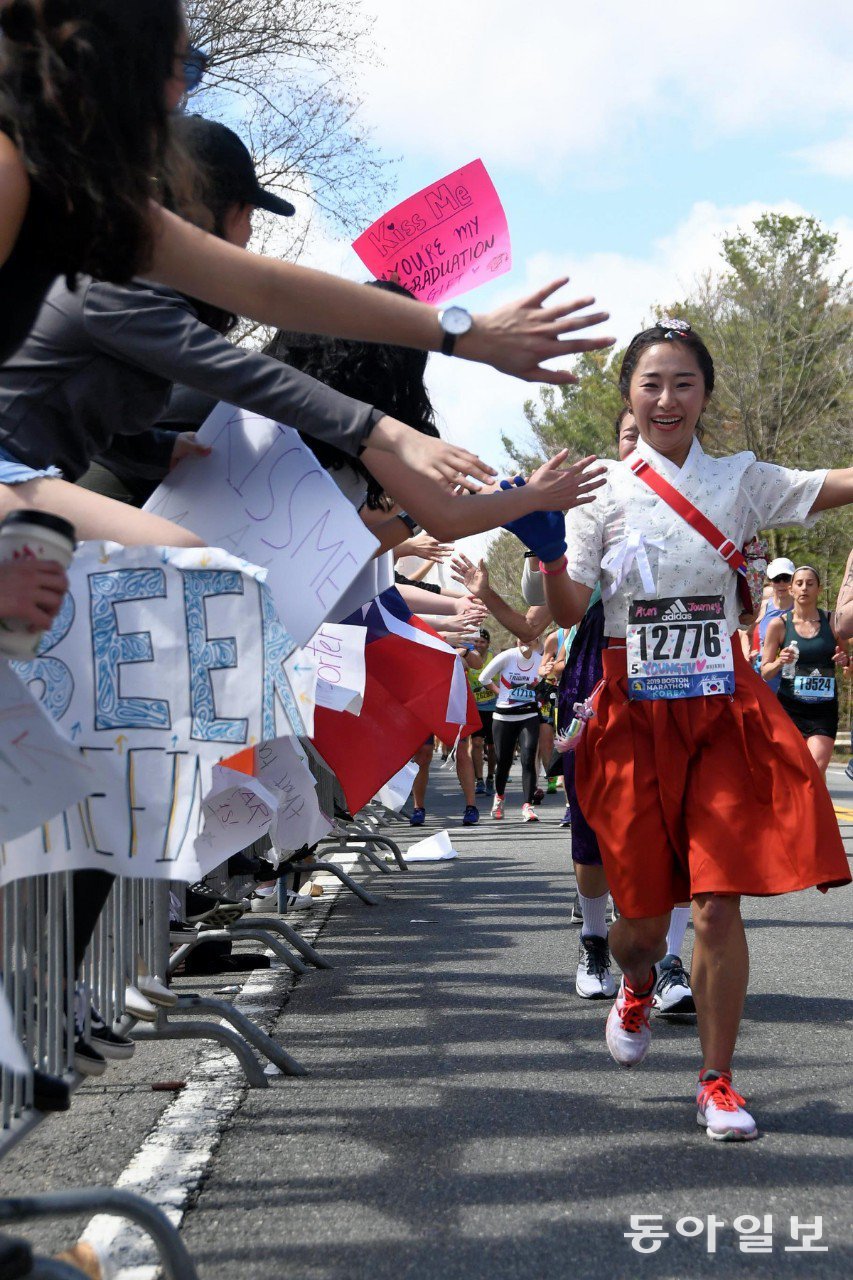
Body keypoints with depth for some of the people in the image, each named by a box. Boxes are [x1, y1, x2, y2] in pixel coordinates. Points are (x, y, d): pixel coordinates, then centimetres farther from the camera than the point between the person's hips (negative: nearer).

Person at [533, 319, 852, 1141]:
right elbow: (568, 611, -3)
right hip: (634, 718, 0)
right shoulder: (603, 492, 3)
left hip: (722, 714, 0)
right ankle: (636, 987, 43)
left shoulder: (740, 482, 5)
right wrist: (544, 547, -19)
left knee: (717, 907, -7)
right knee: (642, 916, 6)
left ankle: (717, 1083, 9)